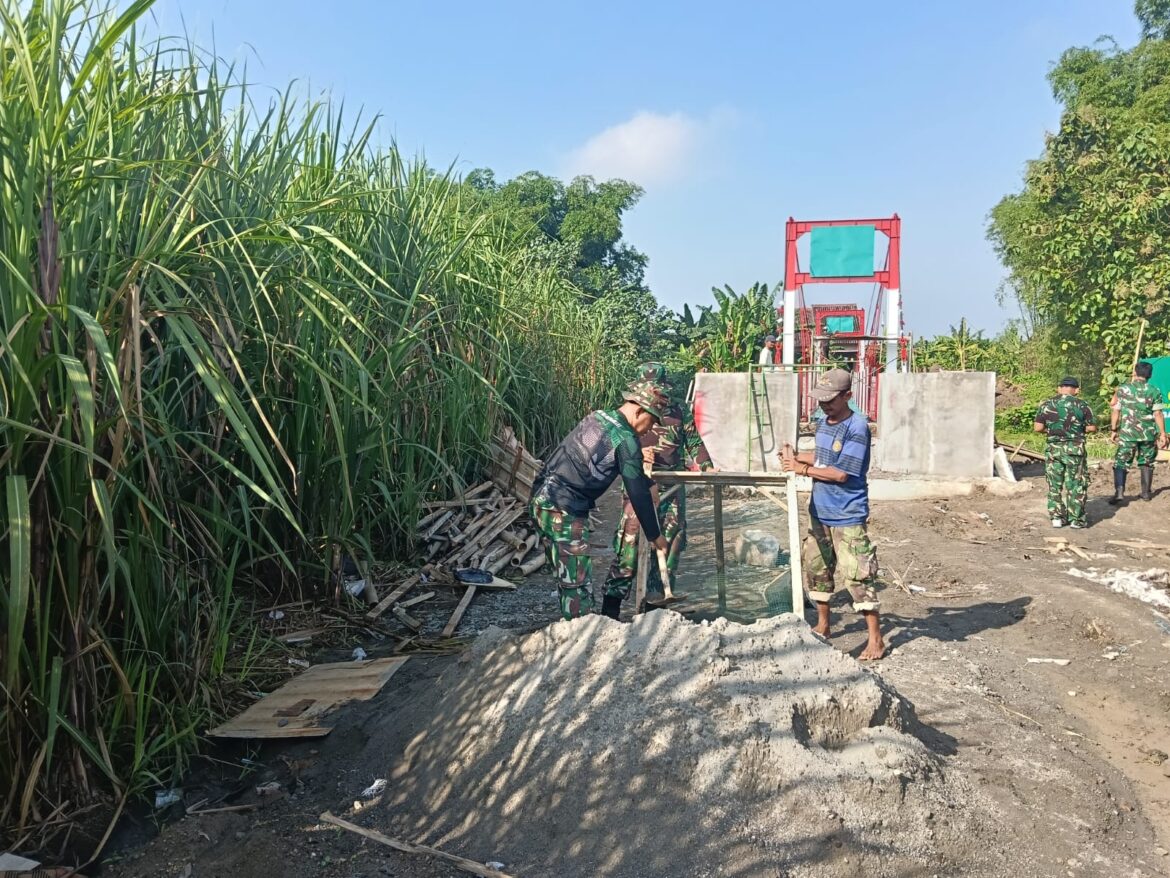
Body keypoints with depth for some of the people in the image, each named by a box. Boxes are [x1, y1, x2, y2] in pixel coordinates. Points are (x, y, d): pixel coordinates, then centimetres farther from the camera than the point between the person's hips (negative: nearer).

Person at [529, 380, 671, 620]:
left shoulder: (596, 417, 13)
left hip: (541, 499, 9)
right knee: (579, 582, -2)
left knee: (567, 575, 18)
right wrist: (655, 536, 2)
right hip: (565, 512, -9)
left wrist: (644, 479, 37)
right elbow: (638, 495, -8)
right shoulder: (626, 441, -11)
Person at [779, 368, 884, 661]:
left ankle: (876, 639, 8)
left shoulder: (857, 427, -19)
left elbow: (841, 473, -22)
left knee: (857, 575, -5)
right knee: (815, 568, 17)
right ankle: (822, 625, 35)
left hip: (847, 516, -8)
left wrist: (802, 469, -17)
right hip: (820, 512, 8)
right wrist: (796, 456, 3)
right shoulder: (825, 422, 7)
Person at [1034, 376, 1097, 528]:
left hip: (1053, 448, 2)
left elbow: (1038, 428, -4)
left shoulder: (1047, 405, -1)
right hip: (1075, 448, -1)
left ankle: (1057, 517, 14)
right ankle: (1076, 519, 11)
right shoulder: (1081, 405, -4)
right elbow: (1092, 428, -1)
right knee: (1076, 484, 7)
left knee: (1055, 484, 11)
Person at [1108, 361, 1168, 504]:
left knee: (1121, 463, 1)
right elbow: (1158, 414, -3)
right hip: (1148, 433, 1)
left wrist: (1113, 430, 8)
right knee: (1147, 463, 16)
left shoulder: (1122, 389, -1)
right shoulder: (1154, 392, -2)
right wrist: (1162, 433, 2)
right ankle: (1146, 492, 21)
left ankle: (1119, 492, -14)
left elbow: (1115, 411, 1)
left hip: (1127, 433, -1)